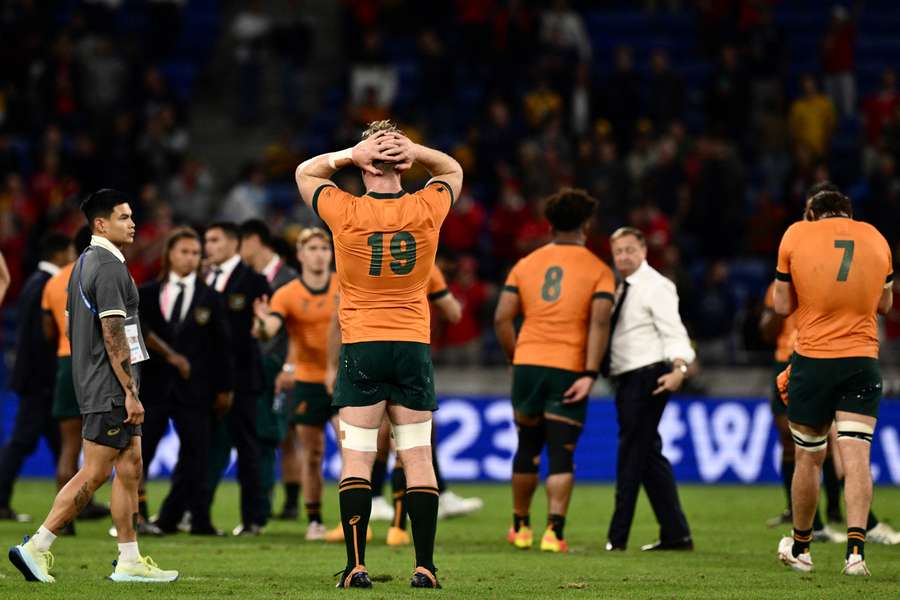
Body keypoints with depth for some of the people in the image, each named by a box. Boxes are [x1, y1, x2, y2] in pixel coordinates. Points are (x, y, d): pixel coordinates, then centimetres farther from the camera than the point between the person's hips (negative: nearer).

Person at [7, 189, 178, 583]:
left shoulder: (84, 264, 16)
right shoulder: (108, 267, -15)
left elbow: (72, 326, 20)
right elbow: (113, 334, -20)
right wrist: (131, 392, -19)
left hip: (95, 386, 10)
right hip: (110, 389, -10)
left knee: (130, 467, 10)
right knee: (94, 474, -6)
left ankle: (129, 561, 9)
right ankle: (35, 548, -3)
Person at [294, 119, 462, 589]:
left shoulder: (345, 213, -7)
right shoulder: (426, 209, -3)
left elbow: (305, 174, 13)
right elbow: (453, 170, 20)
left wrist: (350, 154, -1)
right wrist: (414, 151, 1)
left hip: (361, 348, -2)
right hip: (414, 346, 2)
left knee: (356, 459, -2)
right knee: (418, 459, 4)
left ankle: (356, 566, -8)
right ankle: (424, 566, 1)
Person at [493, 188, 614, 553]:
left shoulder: (525, 265, 9)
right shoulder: (598, 271, 0)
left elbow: (502, 318, 2)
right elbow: (600, 322, -13)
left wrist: (515, 358, 12)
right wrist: (590, 374, -14)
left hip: (528, 363, 3)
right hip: (570, 370, -3)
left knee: (527, 449, 17)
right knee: (561, 456, -1)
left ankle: (520, 528, 27)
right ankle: (554, 532, -11)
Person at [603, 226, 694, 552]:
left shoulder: (656, 286, -10)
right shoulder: (623, 289, 18)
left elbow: (673, 332, -19)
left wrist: (678, 369, -32)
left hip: (647, 377, -10)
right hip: (627, 379, 10)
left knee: (632, 455, -8)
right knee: (649, 456, 10)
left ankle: (618, 537, -7)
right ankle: (675, 534, 14)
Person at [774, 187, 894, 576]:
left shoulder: (796, 234, 1)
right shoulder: (875, 238, 8)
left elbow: (783, 306, 4)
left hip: (812, 361, -1)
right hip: (863, 361, 1)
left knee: (808, 459, 11)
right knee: (856, 456, -6)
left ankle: (800, 548, 25)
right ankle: (855, 547, -21)